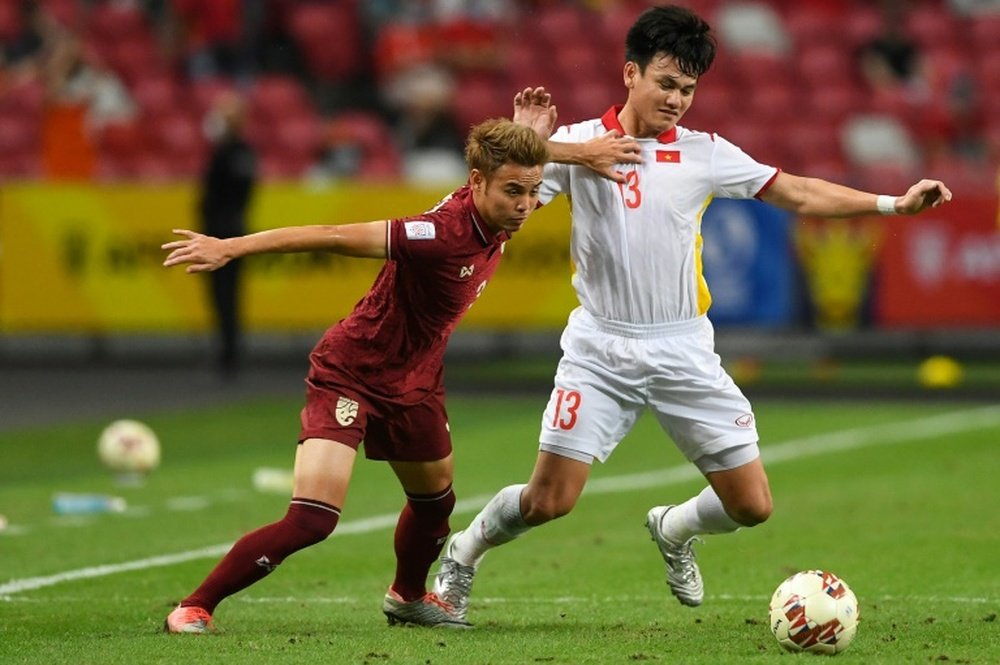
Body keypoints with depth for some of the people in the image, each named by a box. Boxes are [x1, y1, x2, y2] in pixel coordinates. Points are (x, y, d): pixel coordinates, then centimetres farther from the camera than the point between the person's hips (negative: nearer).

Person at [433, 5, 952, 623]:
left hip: (683, 351, 3)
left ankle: (672, 530, 33)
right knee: (549, 500, -9)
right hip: (600, 347, -3)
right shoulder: (577, 143, -1)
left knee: (752, 505, -1)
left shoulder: (706, 153, 4)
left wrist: (893, 202, 1)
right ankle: (462, 556, 21)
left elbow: (799, 194, 7)